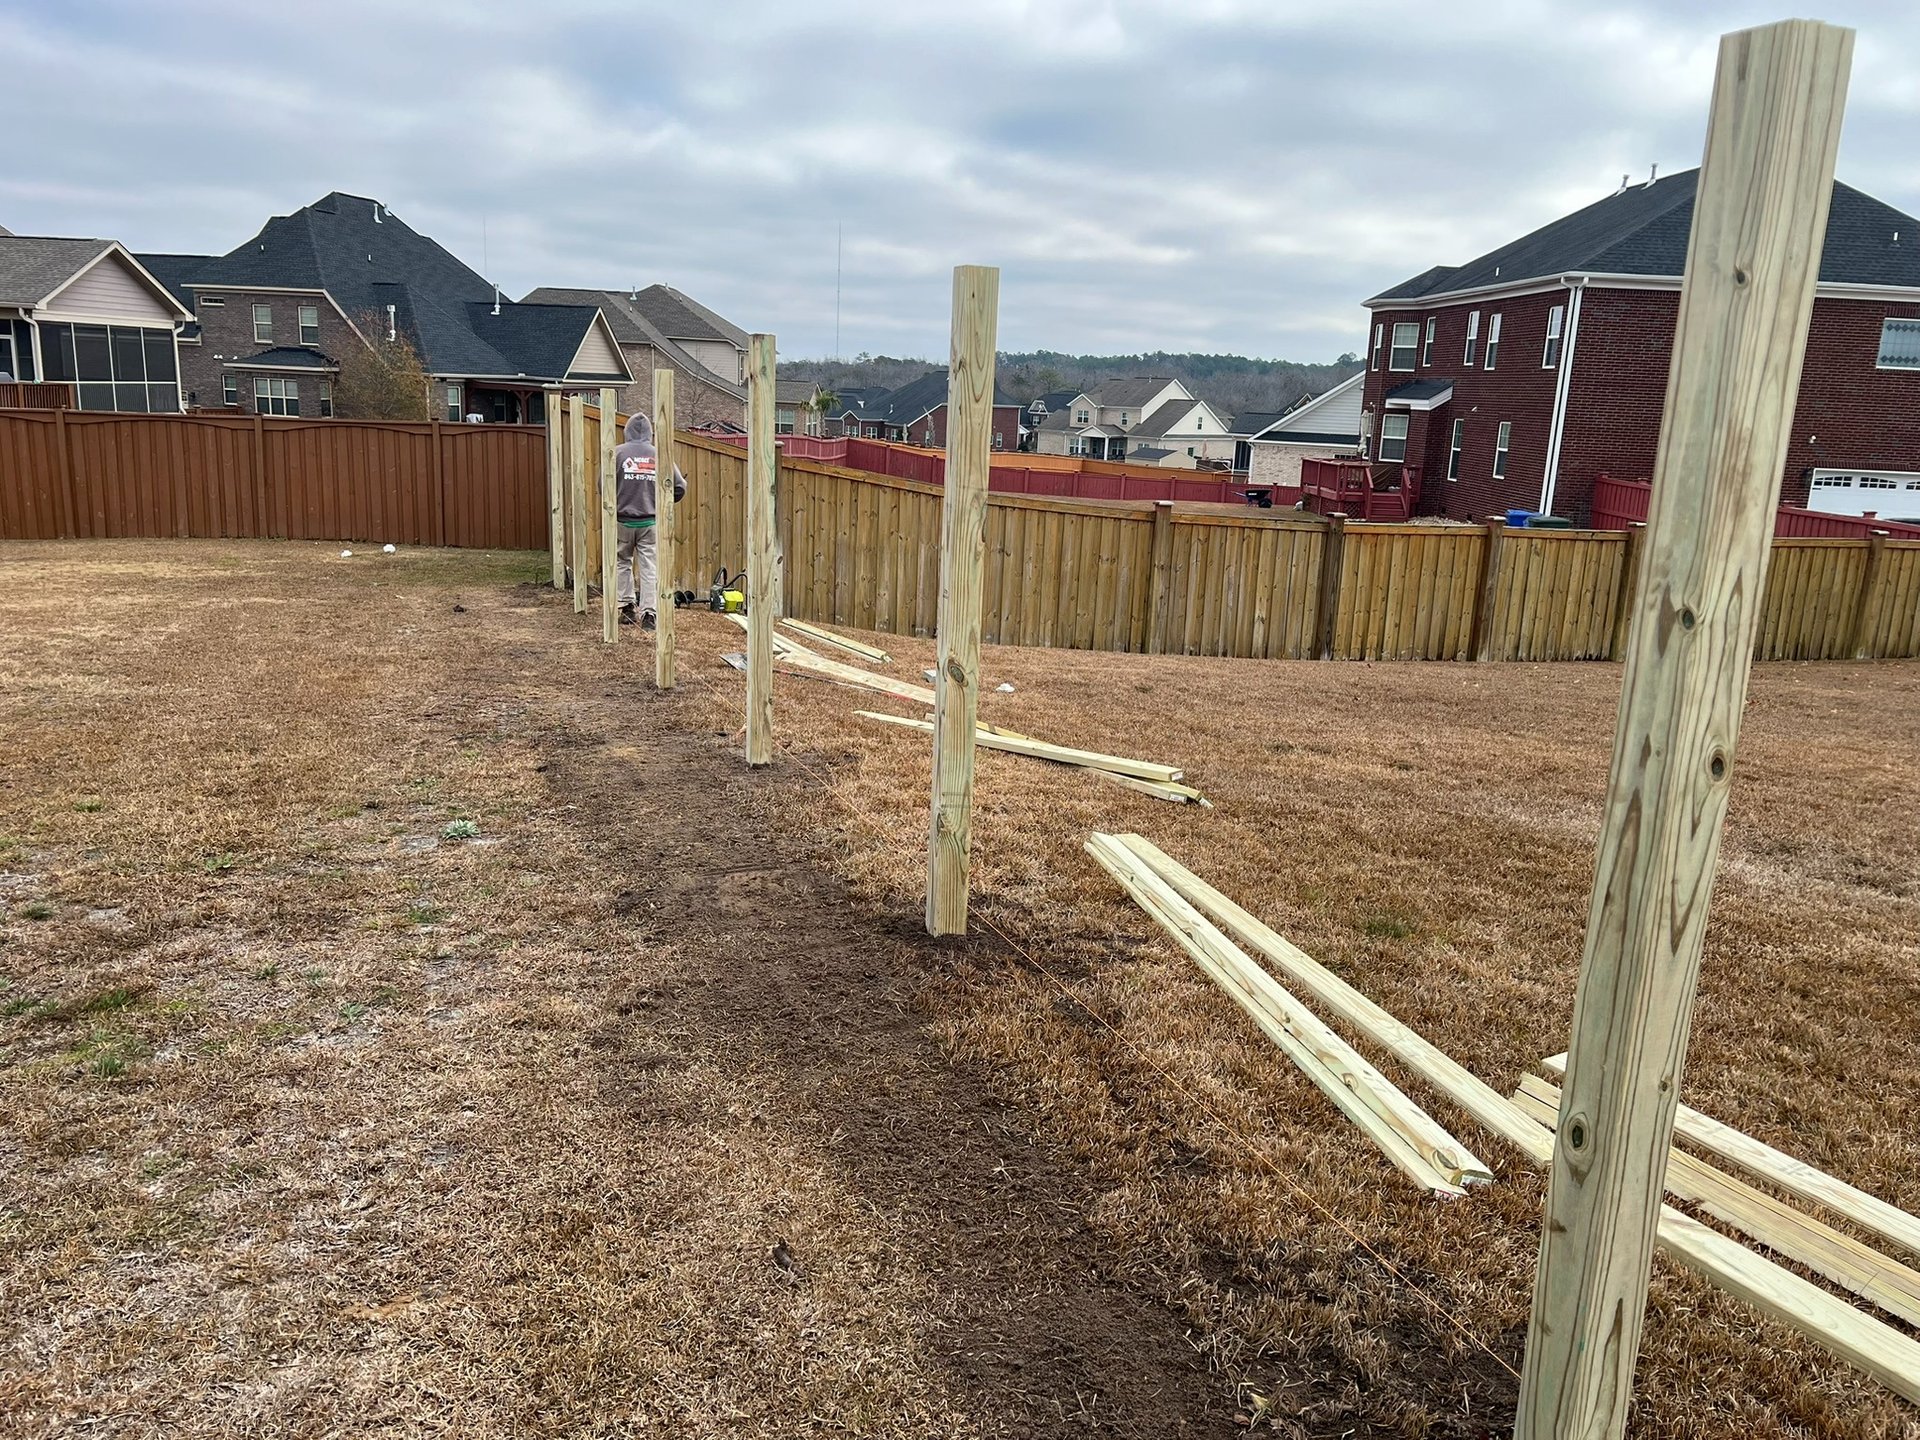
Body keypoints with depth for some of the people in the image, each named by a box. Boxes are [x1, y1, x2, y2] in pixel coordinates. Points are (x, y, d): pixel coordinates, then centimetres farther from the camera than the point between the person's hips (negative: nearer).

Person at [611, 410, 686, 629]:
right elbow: (680, 488, 0)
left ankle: (626, 607, 17)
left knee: (623, 562, 18)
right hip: (651, 521, 0)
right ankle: (649, 613, -4)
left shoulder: (619, 453, -4)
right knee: (649, 567, 3)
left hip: (623, 520, 0)